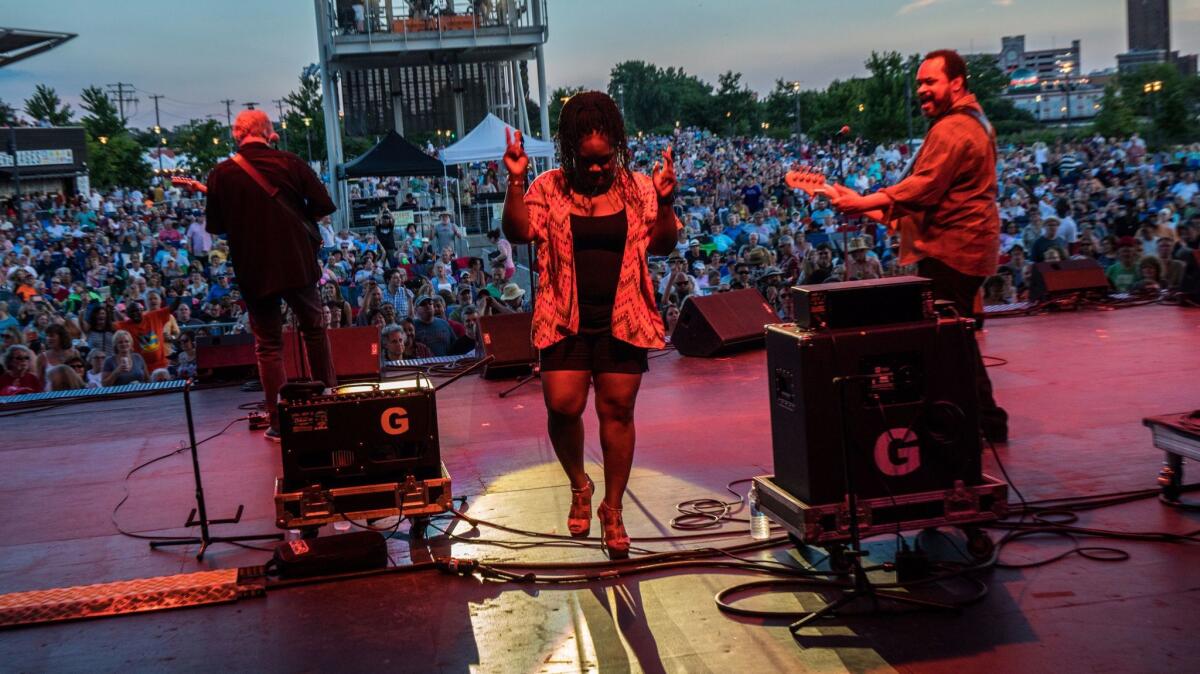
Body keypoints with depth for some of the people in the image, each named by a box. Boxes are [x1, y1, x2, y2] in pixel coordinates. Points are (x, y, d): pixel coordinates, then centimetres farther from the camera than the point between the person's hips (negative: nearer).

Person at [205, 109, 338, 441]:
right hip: (297, 263, 1)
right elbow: (324, 205, -4)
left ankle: (279, 421, 6)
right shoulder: (290, 163, -6)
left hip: (253, 271, 0)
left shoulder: (221, 175, -5)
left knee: (268, 344, 7)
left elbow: (215, 227, 2)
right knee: (314, 329, 20)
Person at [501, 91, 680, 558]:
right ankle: (579, 485, 19)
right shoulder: (548, 188, 2)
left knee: (617, 411, 4)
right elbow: (519, 232, -8)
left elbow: (663, 245, 1)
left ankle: (613, 509, 20)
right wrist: (515, 182, -19)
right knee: (562, 404, -11)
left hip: (622, 319, 1)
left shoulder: (637, 187, 4)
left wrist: (664, 202, -15)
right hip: (566, 318, 0)